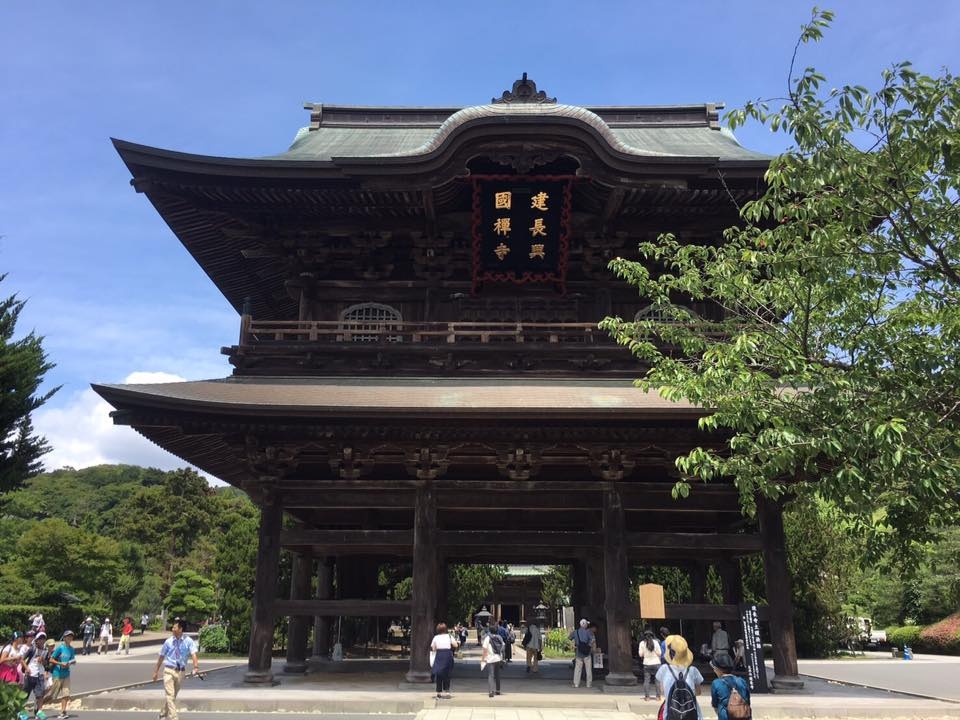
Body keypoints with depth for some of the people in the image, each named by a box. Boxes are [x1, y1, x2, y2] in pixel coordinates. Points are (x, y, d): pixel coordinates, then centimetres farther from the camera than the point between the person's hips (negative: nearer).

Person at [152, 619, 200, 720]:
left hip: (180, 672, 1)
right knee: (170, 695, -11)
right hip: (169, 671, -1)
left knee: (173, 696, 15)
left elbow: (193, 654, -19)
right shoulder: (168, 641, -2)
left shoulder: (188, 641, -7)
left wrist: (196, 667, -35)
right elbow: (161, 656, 9)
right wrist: (156, 671, 14)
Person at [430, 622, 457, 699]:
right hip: (448, 655, 0)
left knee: (438, 673, 10)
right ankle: (446, 690, 1)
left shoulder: (435, 637, 4)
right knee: (447, 674, 8)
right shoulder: (449, 636, 2)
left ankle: (439, 692, 11)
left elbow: (432, 648, 1)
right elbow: (456, 645, -3)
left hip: (439, 655, 1)